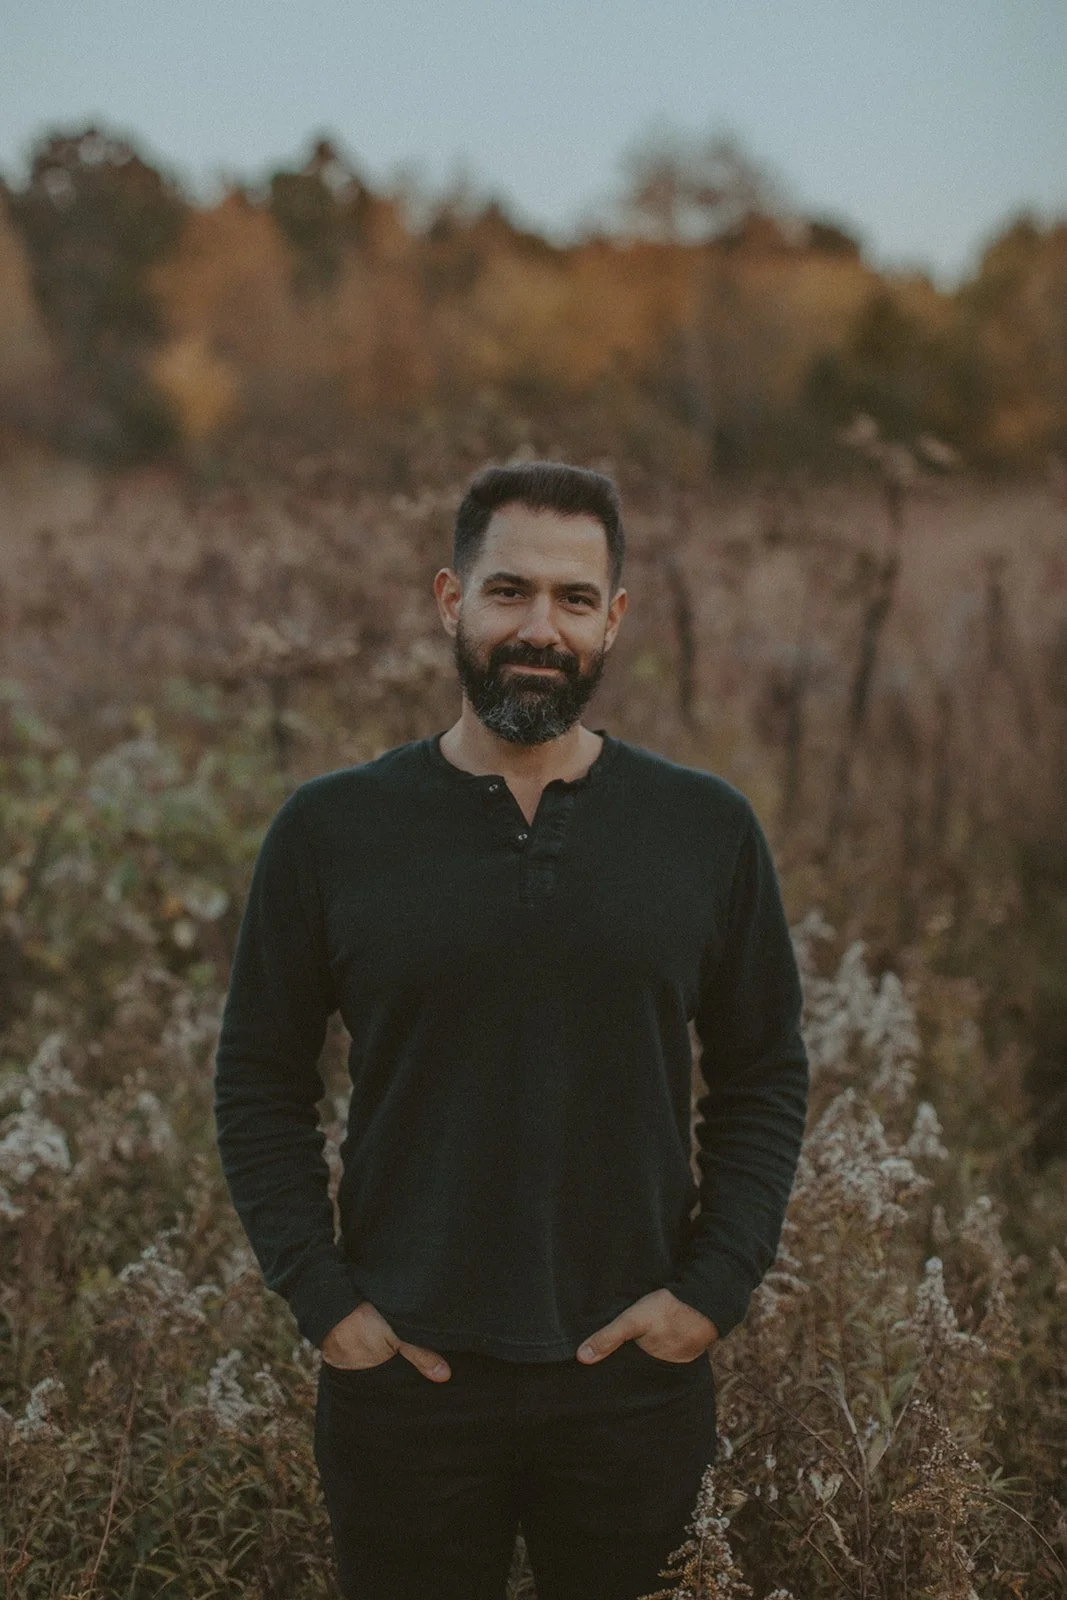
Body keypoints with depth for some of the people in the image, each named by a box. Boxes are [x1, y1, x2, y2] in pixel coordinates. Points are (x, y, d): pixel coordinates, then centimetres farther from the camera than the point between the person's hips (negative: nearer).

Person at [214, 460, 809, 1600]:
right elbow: (258, 1080, 3)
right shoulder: (330, 830, -2)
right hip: (404, 1371, 0)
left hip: (636, 1371, 1)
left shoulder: (708, 830, 0)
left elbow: (765, 1076, 6)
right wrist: (318, 1295, -5)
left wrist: (716, 1286, -4)